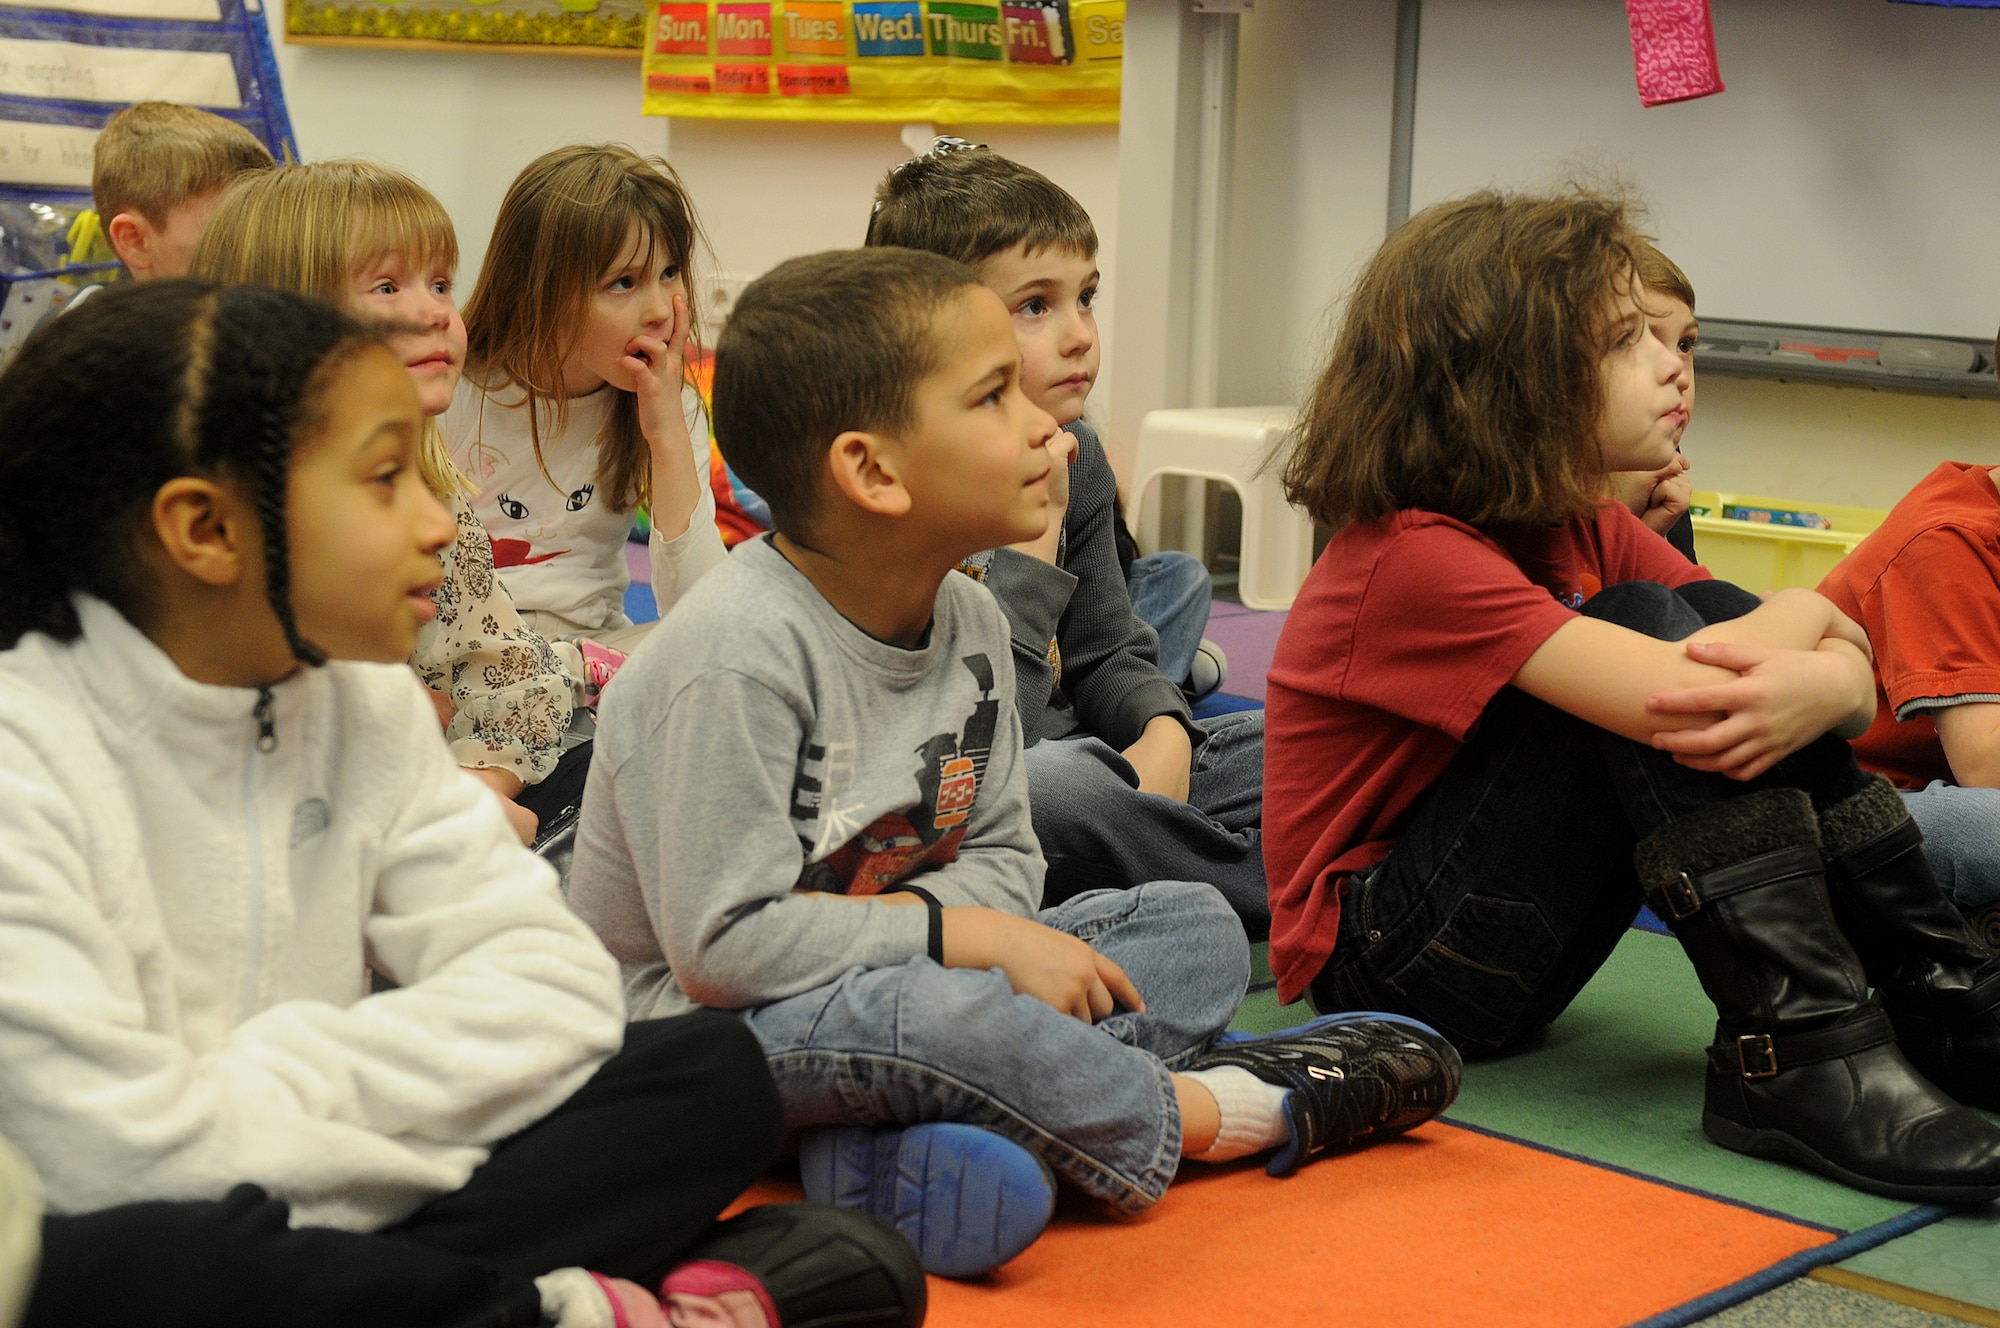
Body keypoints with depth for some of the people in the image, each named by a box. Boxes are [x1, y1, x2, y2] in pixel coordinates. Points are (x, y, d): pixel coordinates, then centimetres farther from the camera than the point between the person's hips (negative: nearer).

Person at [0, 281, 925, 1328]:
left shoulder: (359, 700, 3)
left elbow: (555, 984, -4)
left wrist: (297, 1080, -16)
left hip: (317, 1234, 6)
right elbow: (137, 1160, -26)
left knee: (710, 1074, -5)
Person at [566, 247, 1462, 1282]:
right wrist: (968, 934, -24)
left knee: (1196, 926, 1)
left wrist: (901, 915, -17)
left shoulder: (967, 618, 1)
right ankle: (1200, 1111, -12)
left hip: (887, 982, 9)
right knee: (923, 1013, -40)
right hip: (700, 1030, -9)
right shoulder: (736, 655, -24)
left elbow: (1000, 855, 7)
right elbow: (724, 942, -27)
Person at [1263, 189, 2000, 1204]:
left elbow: (1852, 666, -2)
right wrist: (1801, 614, -13)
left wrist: (1824, 683, -28)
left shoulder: (1587, 534, 4)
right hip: (1381, 961, -8)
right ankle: (1796, 1054, -25)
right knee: (1646, 636, -24)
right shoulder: (1414, 556, -23)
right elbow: (1685, 700, -35)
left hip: (1510, 946, 8)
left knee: (1716, 615, -7)